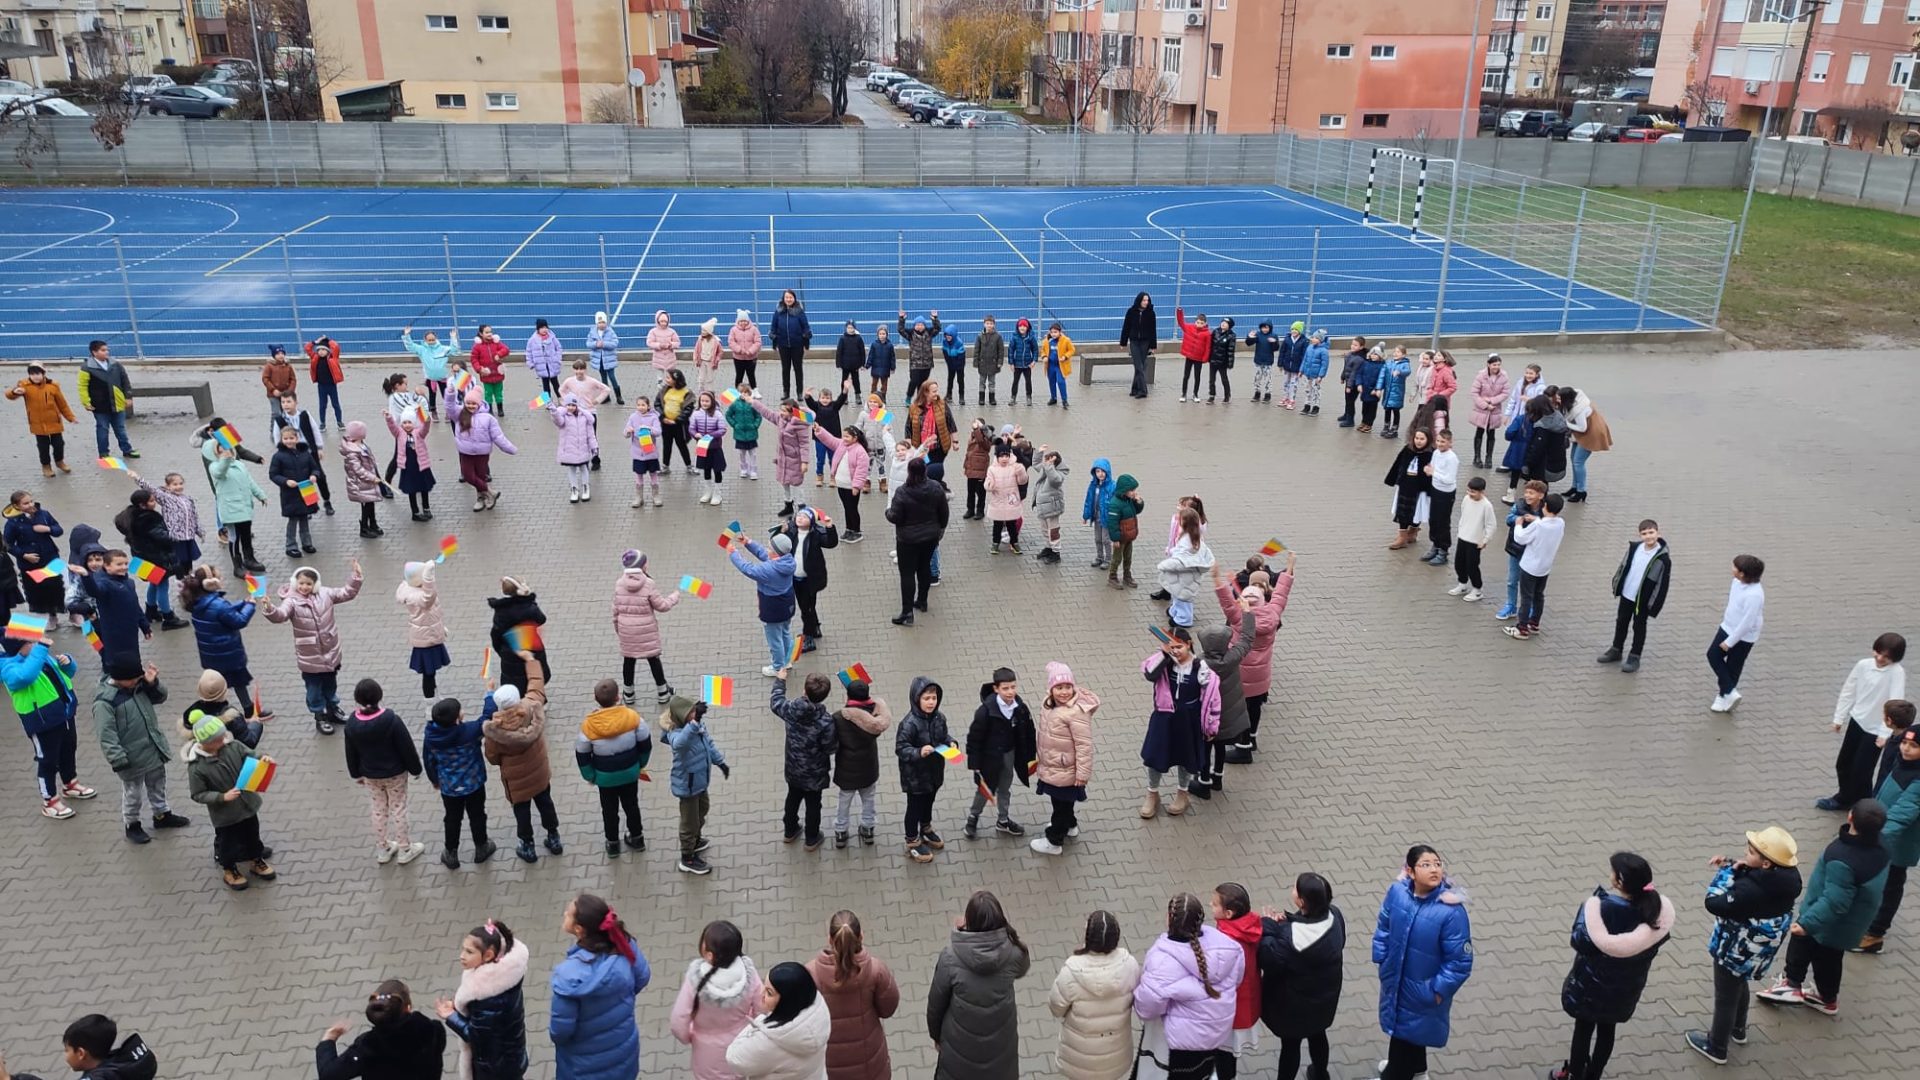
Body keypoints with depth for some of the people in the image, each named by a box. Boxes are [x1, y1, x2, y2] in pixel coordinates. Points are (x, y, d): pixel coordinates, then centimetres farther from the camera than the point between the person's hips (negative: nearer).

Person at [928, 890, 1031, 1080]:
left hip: (961, 1042, -1)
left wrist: (936, 1034, 9)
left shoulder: (951, 957, -25)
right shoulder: (1012, 952, -21)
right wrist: (1002, 929, -1)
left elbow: (936, 1002, -11)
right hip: (1000, 1039, 1)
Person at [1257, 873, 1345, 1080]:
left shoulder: (1290, 937, -38)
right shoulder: (1334, 916, -19)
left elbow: (1269, 960, -26)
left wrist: (1268, 927, -18)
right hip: (1324, 995, 7)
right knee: (1317, 1034, 31)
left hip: (1294, 1003, -6)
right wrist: (1287, 921, -11)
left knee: (1290, 1044, 17)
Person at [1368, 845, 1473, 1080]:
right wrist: (1380, 958, 3)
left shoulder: (1451, 911, -30)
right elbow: (1384, 926, 3)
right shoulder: (1397, 892, -16)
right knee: (1399, 1022, 28)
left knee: (1408, 1029, 14)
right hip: (1395, 978, 5)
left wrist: (1440, 990, -16)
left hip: (1424, 989, -5)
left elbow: (1460, 961, -21)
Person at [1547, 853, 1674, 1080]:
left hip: (1592, 983, -4)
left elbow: (1579, 941, -22)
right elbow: (1661, 938, -3)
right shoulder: (1659, 908, -21)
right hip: (1627, 984, 4)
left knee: (1583, 1029, 19)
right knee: (1607, 1029, 25)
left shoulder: (1599, 908, -33)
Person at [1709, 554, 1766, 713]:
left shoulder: (1754, 595, -33)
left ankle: (1725, 696, 24)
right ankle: (1729, 692, 23)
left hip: (1743, 636, -8)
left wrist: (1729, 642, -20)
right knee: (1713, 655, 11)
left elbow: (1747, 623, -28)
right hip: (1727, 627, 8)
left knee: (1733, 668, 7)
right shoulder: (1737, 581, -8)